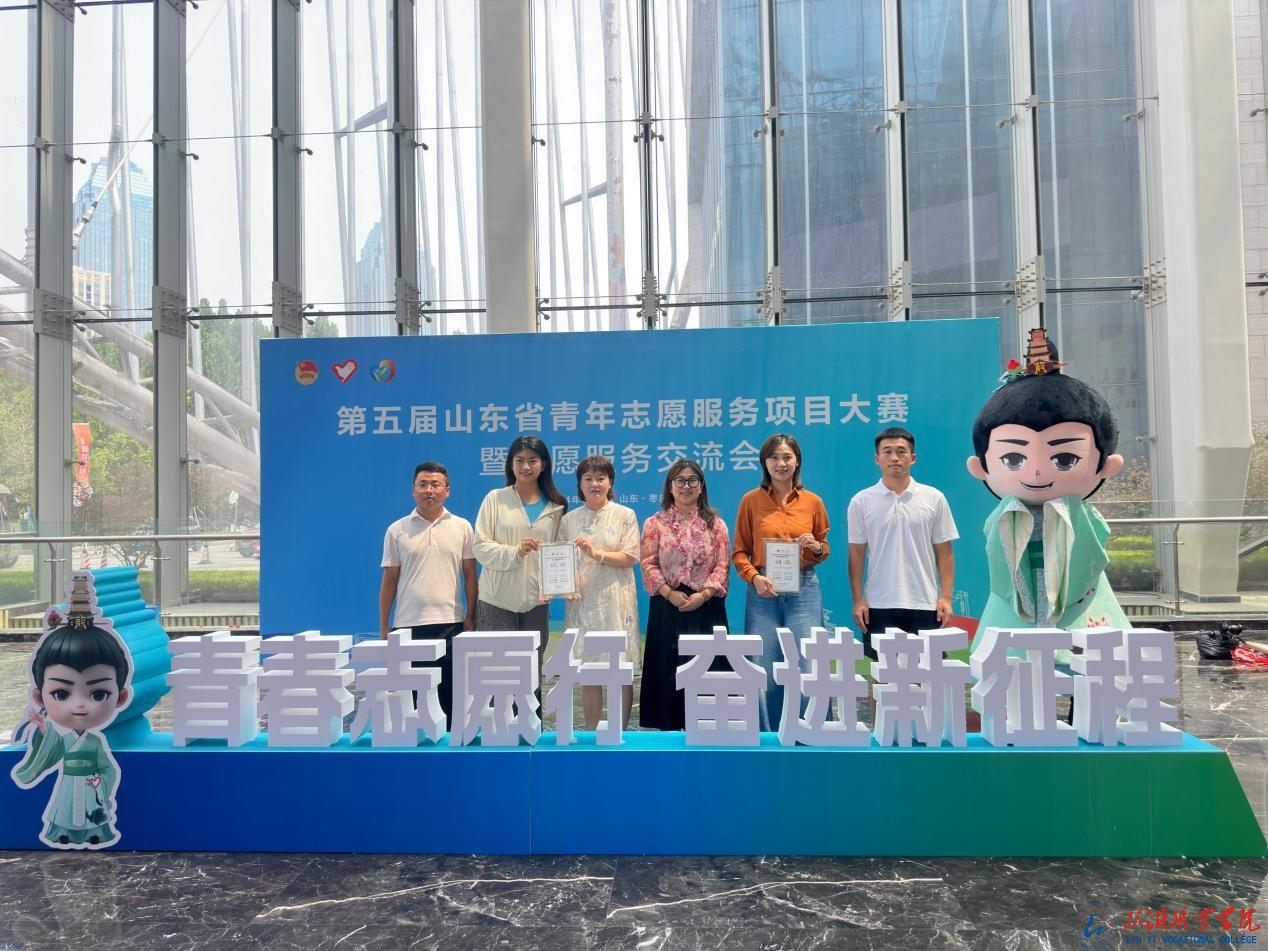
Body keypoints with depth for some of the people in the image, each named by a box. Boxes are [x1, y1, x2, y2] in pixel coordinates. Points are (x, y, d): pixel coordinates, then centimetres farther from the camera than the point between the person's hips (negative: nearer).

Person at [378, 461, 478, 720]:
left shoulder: (462, 527, 5)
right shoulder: (397, 530, 5)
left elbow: (470, 575, 7)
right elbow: (389, 581, 7)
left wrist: (470, 618, 1)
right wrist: (384, 627, 4)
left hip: (451, 624, 0)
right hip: (408, 626, 0)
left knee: (452, 696, 5)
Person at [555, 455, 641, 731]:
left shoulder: (625, 516, 2)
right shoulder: (569, 520, 9)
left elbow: (630, 558, -5)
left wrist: (596, 554, -18)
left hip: (616, 602, -2)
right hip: (581, 602, 2)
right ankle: (591, 734, 18)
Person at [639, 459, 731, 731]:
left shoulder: (715, 524, 8)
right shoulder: (655, 523, 7)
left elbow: (723, 566, 2)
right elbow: (649, 565, 0)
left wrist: (704, 594, -12)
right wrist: (670, 593, -13)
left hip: (707, 607, 1)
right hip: (667, 607, 0)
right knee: (668, 671, 2)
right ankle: (669, 727, 12)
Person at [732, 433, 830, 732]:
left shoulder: (813, 502, 6)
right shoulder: (751, 500, 3)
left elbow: (824, 550, 16)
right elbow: (739, 551, 4)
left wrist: (815, 547, -6)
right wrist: (754, 577, -12)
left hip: (804, 589, 1)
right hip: (764, 591, 0)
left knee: (808, 668, -2)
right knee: (765, 671, 3)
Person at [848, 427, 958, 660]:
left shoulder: (934, 499, 3)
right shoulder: (862, 501, 2)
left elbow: (944, 552, 5)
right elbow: (857, 554, 3)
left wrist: (946, 597, -3)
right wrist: (858, 600, -2)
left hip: (924, 605, 1)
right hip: (879, 605, 0)